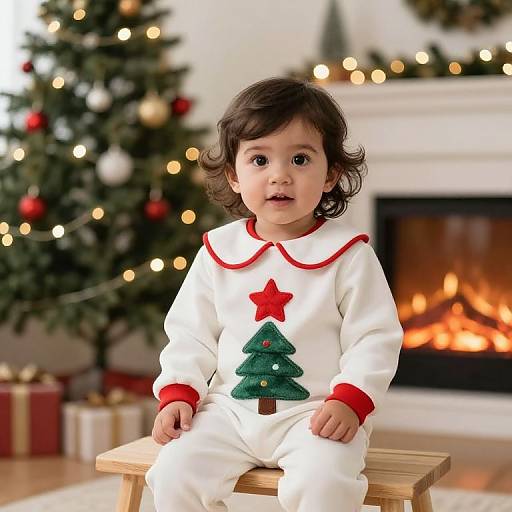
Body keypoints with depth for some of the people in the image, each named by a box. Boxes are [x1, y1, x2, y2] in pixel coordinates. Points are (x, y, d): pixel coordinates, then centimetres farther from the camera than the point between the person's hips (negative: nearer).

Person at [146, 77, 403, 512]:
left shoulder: (347, 252, -4)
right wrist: (178, 394, -3)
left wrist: (350, 401, -17)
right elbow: (191, 334, 11)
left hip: (317, 414, -3)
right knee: (174, 475, -17)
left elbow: (375, 337, -4)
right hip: (229, 410, 3)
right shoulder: (218, 251, 5)